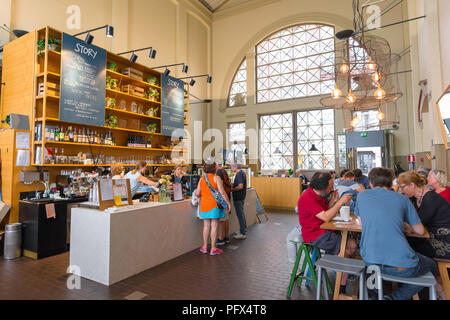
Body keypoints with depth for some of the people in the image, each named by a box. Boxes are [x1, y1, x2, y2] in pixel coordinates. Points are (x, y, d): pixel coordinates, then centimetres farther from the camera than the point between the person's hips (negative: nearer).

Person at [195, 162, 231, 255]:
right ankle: (213, 249, 7)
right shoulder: (216, 178, -8)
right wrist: (228, 202, -5)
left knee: (206, 226, 13)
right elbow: (222, 192, -13)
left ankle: (205, 247, 21)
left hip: (204, 205, 5)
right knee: (214, 226, 2)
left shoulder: (202, 179, 6)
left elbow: (197, 193, 4)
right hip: (214, 205, -5)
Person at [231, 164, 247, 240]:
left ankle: (243, 234, 2)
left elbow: (240, 186, -26)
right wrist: (233, 184, 12)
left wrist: (232, 190, -15)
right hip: (241, 197, 10)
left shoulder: (239, 174, -18)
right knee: (241, 214, 19)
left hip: (238, 198, -10)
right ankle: (243, 230, 30)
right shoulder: (242, 173, 13)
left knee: (240, 214, -4)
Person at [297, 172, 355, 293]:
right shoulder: (307, 198, -20)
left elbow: (326, 212, 13)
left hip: (324, 232, 9)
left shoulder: (320, 195, 9)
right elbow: (326, 217, -23)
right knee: (348, 250, -13)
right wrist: (340, 202, -17)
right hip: (315, 236, -9)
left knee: (352, 244, -4)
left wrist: (332, 202, -3)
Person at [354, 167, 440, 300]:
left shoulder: (362, 195, 6)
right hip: (401, 266, -4)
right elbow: (420, 231, 11)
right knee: (432, 266, 27)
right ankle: (396, 297, 7)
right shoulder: (402, 199, 4)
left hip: (369, 260, 4)